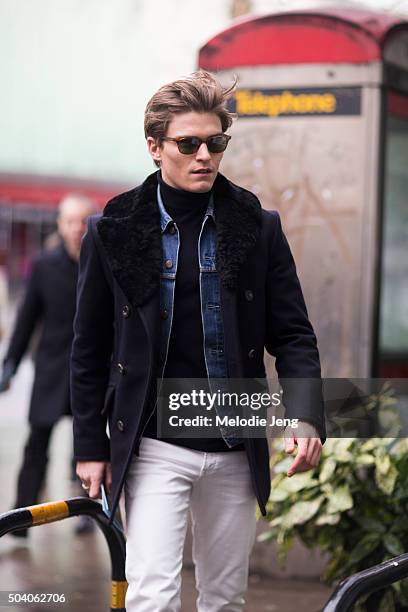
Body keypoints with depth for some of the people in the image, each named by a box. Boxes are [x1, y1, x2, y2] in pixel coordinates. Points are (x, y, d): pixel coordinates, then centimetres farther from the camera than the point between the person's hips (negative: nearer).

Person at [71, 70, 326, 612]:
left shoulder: (258, 229, 3)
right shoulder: (114, 231, -1)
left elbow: (292, 333, 3)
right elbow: (89, 349, 5)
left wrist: (307, 417, -14)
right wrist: (90, 446, 3)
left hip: (235, 450, 2)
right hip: (154, 449, -2)